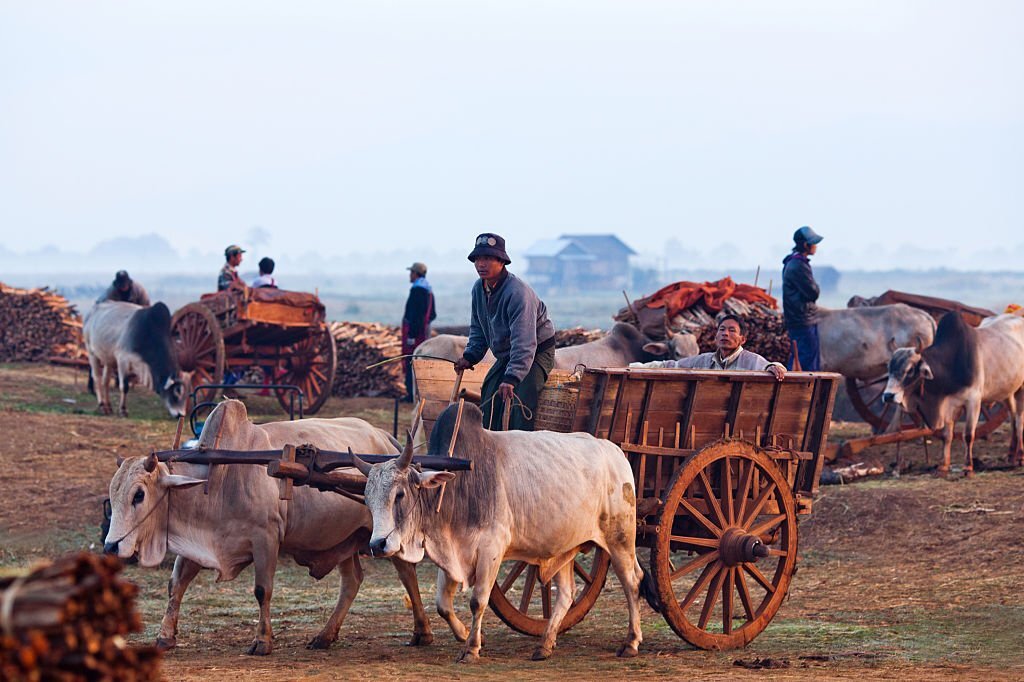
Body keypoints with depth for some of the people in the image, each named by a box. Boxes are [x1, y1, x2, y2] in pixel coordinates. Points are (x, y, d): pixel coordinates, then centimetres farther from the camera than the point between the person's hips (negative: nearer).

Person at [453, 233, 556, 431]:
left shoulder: (518, 292, -29)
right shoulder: (479, 289, -1)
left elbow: (524, 342, -35)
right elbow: (478, 329, 16)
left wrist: (512, 378, -43)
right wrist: (469, 356, 0)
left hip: (537, 353, -8)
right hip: (505, 356, 8)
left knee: (518, 401, -24)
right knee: (488, 404, 0)